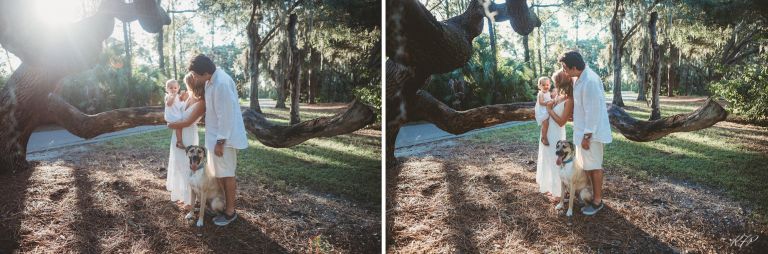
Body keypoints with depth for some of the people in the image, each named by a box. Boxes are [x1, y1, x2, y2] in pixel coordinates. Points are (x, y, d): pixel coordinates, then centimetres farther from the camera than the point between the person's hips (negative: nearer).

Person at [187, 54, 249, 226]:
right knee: (219, 173, 19)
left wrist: (220, 142, -20)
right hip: (216, 134, 9)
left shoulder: (221, 84, -26)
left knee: (226, 174, 2)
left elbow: (225, 116, -25)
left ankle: (230, 211, 15)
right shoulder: (212, 79, 4)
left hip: (224, 137, -9)